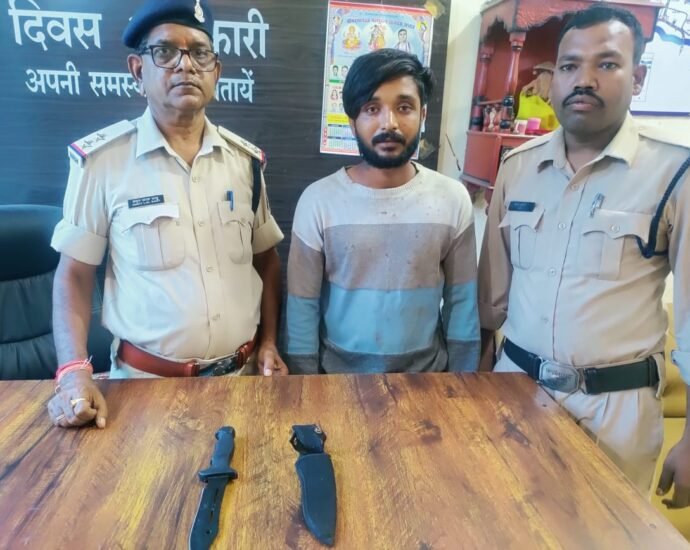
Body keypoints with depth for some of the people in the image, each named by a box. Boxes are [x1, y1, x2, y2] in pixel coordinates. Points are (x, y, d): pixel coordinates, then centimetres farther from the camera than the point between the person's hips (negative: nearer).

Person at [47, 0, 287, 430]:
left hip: (241, 372, 3)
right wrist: (74, 371, -15)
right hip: (146, 379, -3)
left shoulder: (246, 159, 1)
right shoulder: (100, 160, -9)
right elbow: (75, 274, -4)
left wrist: (269, 342, 3)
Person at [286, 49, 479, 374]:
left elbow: (462, 304, -3)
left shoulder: (453, 200, -9)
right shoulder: (318, 201, -14)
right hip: (339, 376, -1)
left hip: (427, 375, 2)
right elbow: (303, 309, -9)